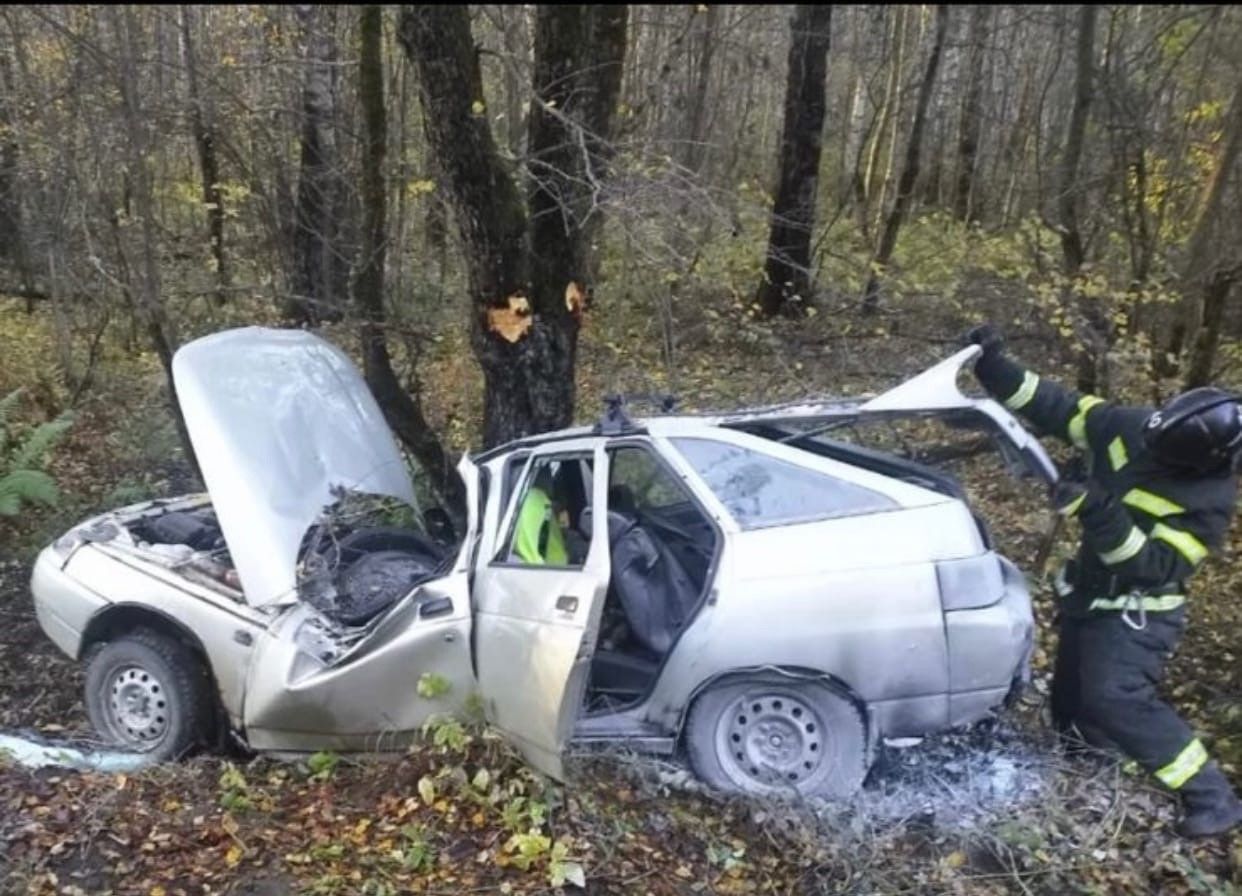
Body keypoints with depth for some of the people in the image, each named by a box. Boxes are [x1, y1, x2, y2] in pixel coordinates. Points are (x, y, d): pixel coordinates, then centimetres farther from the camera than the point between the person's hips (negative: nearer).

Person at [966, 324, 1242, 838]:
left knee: (1117, 699, -20)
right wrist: (996, 369, -17)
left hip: (1136, 612, -6)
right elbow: (1059, 409, -6)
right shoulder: (1131, 429, -12)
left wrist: (1101, 515, -42)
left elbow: (1157, 567, -28)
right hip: (1088, 593, 7)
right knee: (1072, 707, 18)